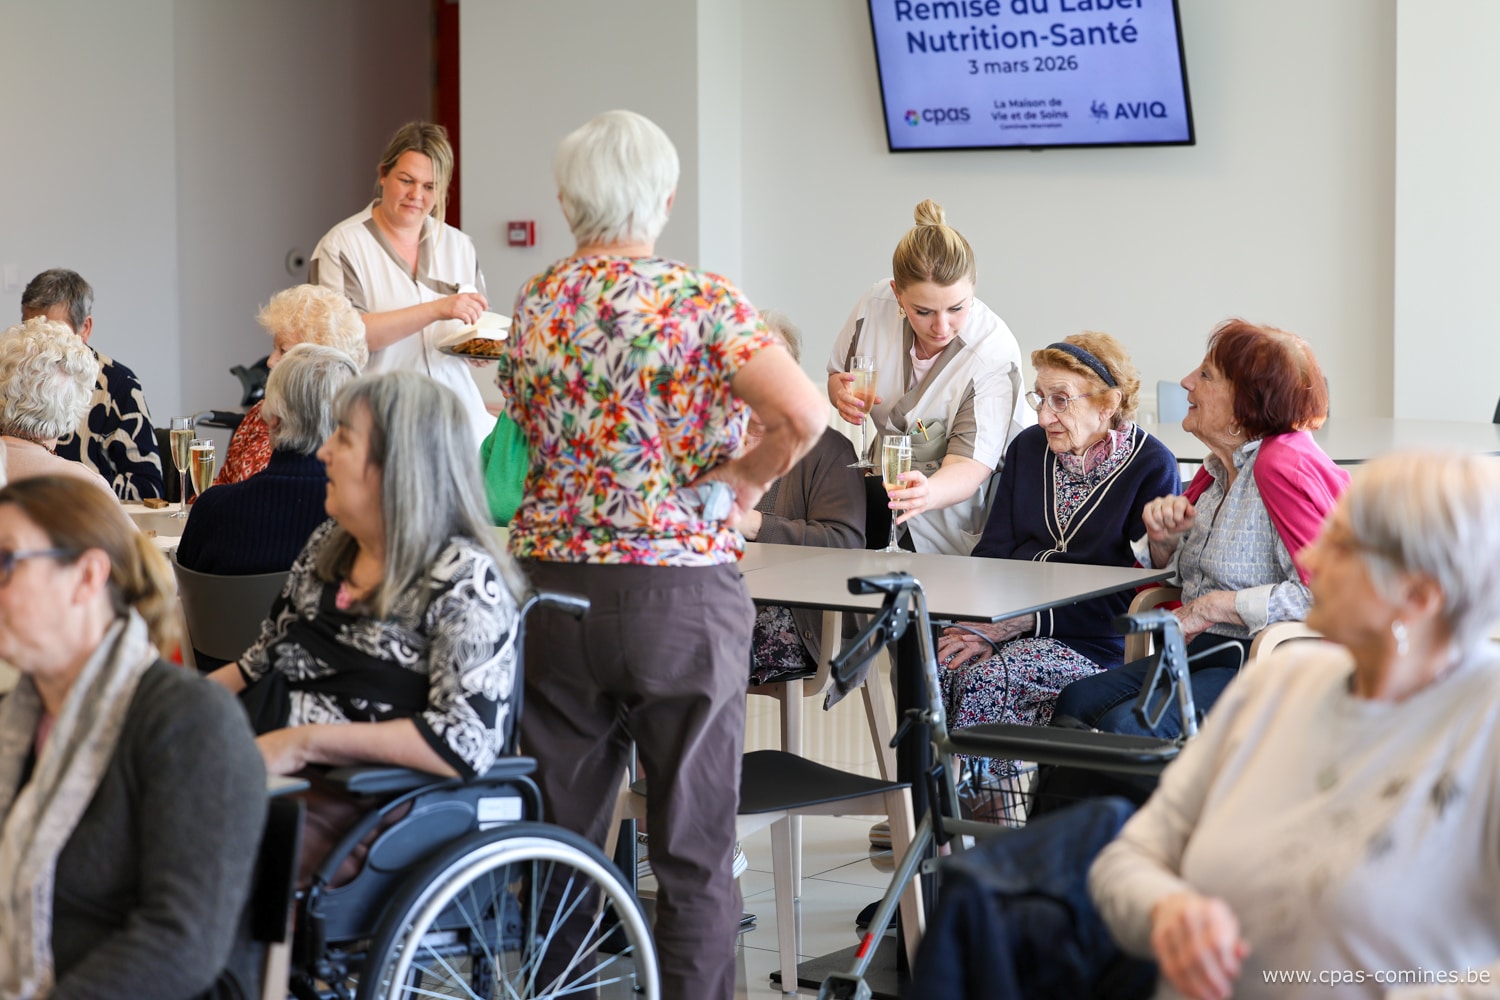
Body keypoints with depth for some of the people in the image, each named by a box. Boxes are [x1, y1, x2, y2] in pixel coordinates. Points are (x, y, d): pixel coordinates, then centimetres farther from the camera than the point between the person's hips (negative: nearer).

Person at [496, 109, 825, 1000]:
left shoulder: (536, 304, 5)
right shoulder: (702, 302, -9)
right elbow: (805, 415, -22)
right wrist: (746, 477, -5)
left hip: (553, 590, 4)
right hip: (680, 592, -4)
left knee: (562, 835, 12)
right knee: (695, 849, 4)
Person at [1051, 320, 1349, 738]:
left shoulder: (1284, 464, -17)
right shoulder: (1221, 466, 12)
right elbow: (1161, 567, 25)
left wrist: (1213, 607, -20)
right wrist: (1163, 537, 0)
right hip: (1207, 651, 9)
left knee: (1127, 726, -26)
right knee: (1076, 700, -11)